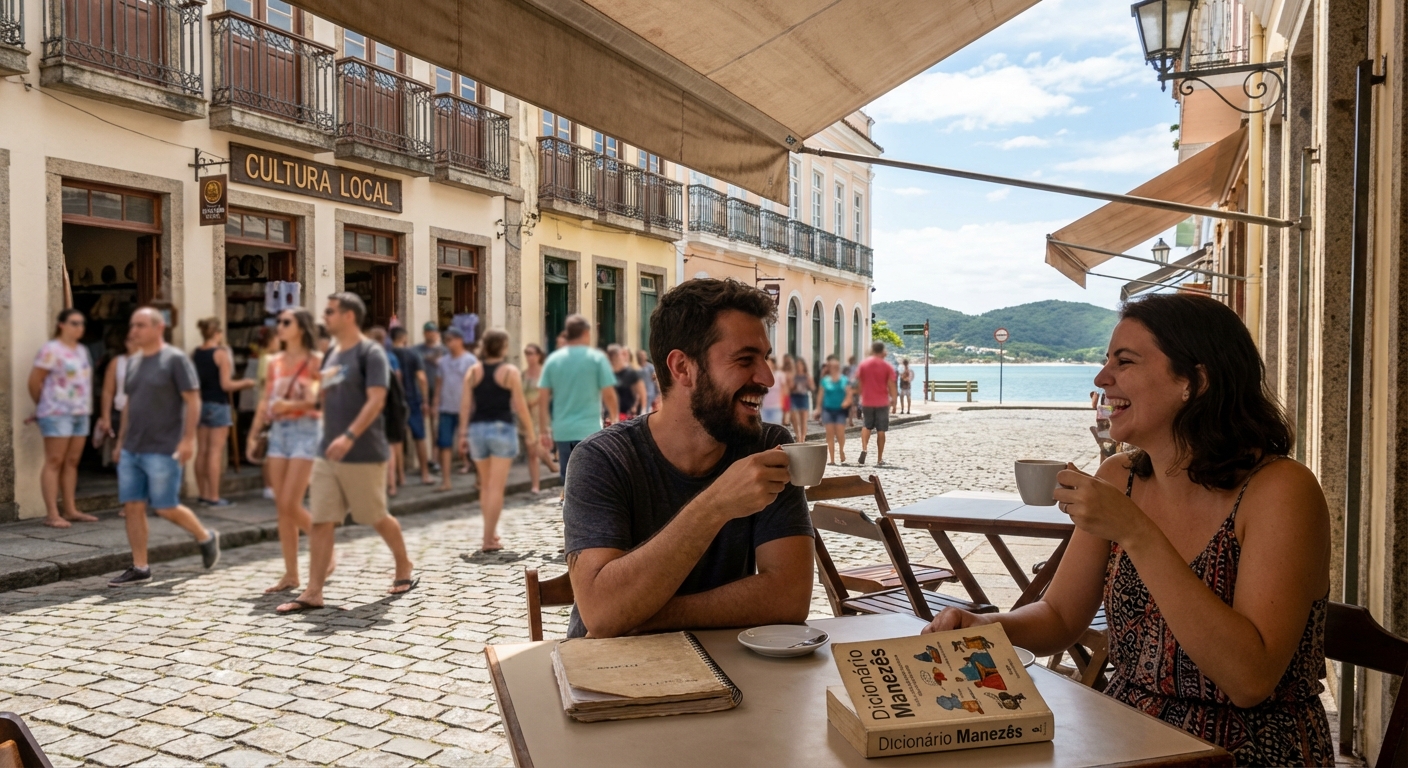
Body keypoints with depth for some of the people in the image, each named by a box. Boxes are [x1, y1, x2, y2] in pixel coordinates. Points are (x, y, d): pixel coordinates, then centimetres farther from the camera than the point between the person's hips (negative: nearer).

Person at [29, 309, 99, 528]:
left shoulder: (82, 350, 15)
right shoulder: (51, 349, -8)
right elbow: (34, 381, -8)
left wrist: (87, 408, 12)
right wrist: (43, 405, 4)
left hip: (81, 412, 7)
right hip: (57, 413, -7)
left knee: (72, 462, 9)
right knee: (54, 462, -6)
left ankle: (71, 510, 15)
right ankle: (52, 514, -5)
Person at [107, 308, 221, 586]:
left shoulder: (175, 359, -8)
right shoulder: (134, 364, 14)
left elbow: (193, 401, -12)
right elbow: (131, 406, 21)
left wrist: (188, 439, -19)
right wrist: (121, 440, 18)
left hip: (163, 451, -7)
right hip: (131, 450, 7)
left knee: (166, 508, -4)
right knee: (132, 507, 4)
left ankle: (206, 537, 20)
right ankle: (140, 568, 11)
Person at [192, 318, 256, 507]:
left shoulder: (195, 354, 5)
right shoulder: (221, 353, -12)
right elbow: (226, 384, -15)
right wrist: (245, 383, 1)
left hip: (200, 404, 6)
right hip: (218, 405, -6)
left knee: (202, 451, 11)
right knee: (215, 452, -4)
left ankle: (202, 494, 20)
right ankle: (214, 497, -2)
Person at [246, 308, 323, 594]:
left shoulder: (315, 361, -4)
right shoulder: (275, 362, 13)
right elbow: (264, 402, 14)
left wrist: (291, 405, -21)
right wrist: (254, 435, 8)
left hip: (305, 431, -6)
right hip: (278, 432, 6)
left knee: (290, 505, -11)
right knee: (281, 507, 5)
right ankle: (291, 574, 12)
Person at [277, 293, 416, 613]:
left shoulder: (370, 352, -10)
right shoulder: (331, 354, 13)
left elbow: (376, 400, -20)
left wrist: (349, 437, -28)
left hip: (364, 454, -7)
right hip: (328, 453, 7)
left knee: (377, 518, 7)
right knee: (321, 522, 1)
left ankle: (404, 570, 28)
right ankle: (313, 593, 4)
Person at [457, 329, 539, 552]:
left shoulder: (473, 371, 5)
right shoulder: (510, 371, -4)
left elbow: (466, 404, 2)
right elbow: (520, 406, -6)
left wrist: (463, 433, 8)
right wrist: (530, 433, 1)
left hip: (477, 429, 4)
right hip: (502, 428, -4)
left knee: (485, 485, 18)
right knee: (496, 487, -3)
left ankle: (491, 532, 26)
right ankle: (489, 540, -5)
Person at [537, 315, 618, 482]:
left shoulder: (553, 359, 6)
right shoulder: (597, 358, -3)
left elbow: (543, 398, 3)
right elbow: (609, 395, -6)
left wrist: (544, 430, 10)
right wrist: (615, 420, 12)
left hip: (562, 432, 4)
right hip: (589, 430, -4)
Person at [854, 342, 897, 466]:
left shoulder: (863, 364, 1)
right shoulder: (887, 367, -4)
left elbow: (859, 382, 3)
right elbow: (891, 385, -7)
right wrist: (894, 398, 2)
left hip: (867, 401, 1)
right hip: (882, 402, -1)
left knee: (866, 426, 18)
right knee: (881, 430, 5)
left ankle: (864, 449, -7)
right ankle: (879, 459, 8)